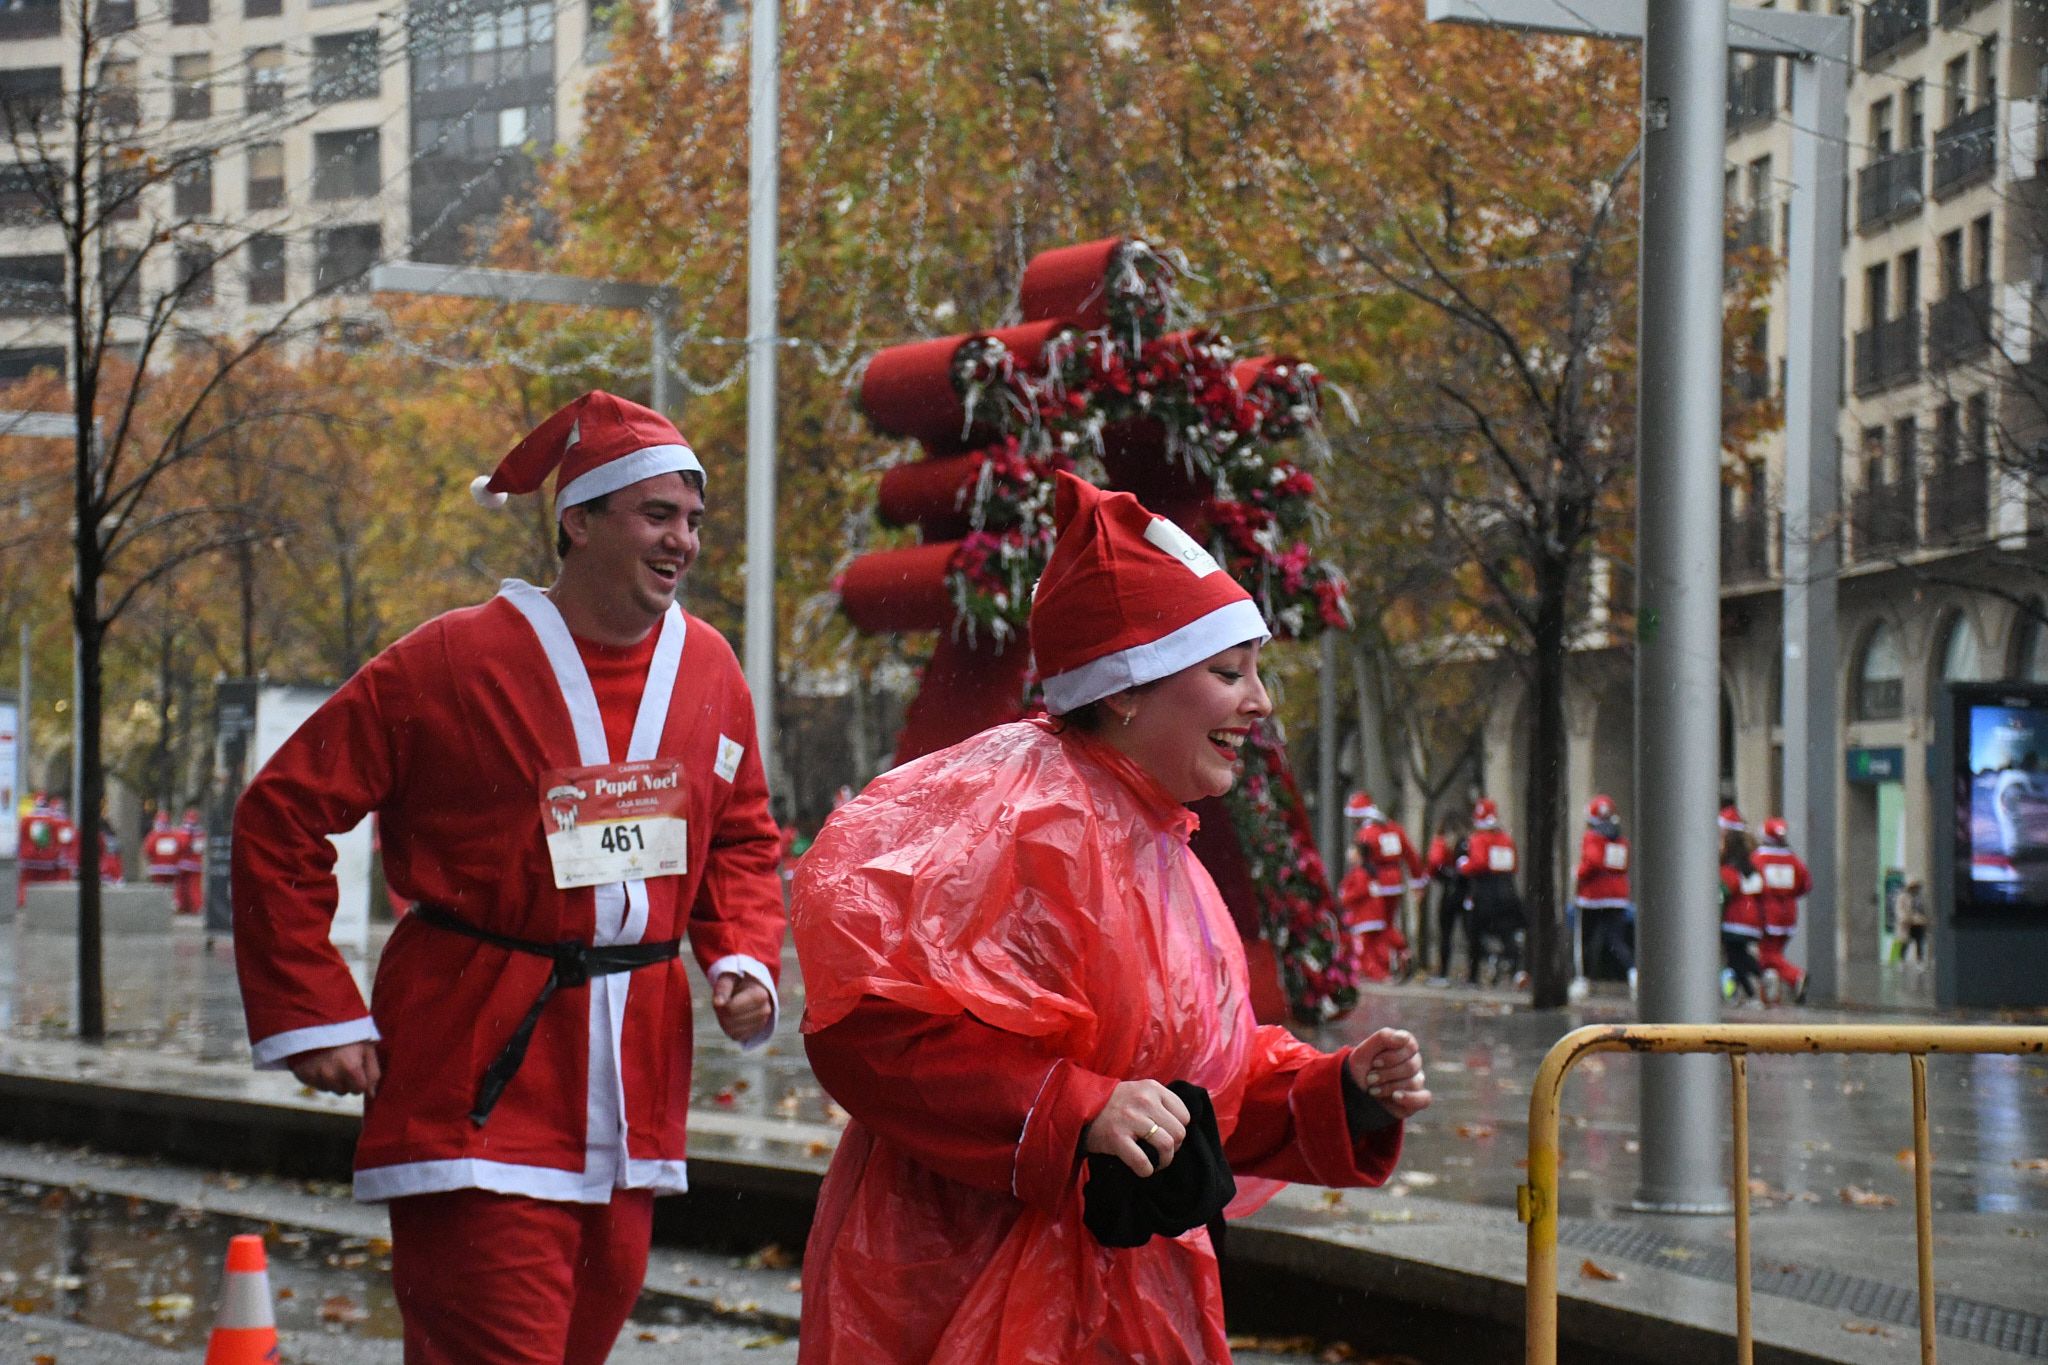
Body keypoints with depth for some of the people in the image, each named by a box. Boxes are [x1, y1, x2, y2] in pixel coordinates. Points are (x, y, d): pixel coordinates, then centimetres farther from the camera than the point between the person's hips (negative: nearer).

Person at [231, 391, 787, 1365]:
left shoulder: (708, 669, 7)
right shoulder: (458, 662, -10)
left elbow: (742, 841, 23)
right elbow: (282, 814, -7)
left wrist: (743, 962, 3)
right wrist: (313, 1016, -10)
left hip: (633, 1078, 6)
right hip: (480, 1079, -6)